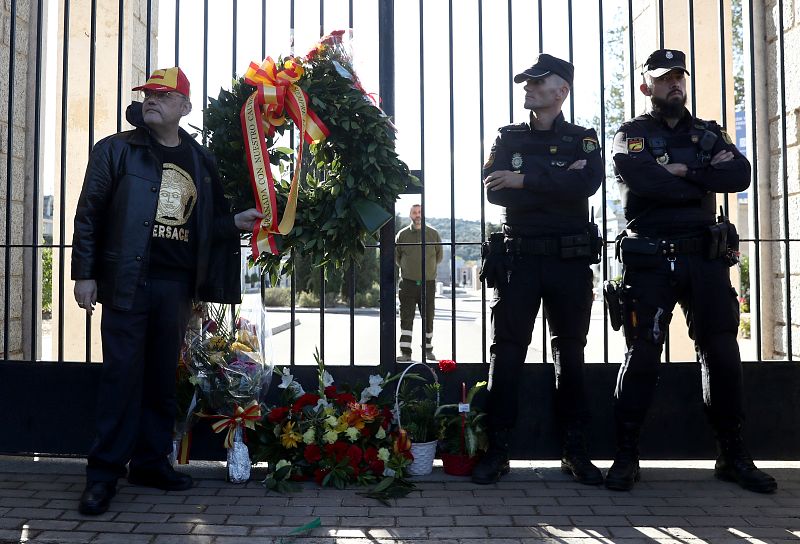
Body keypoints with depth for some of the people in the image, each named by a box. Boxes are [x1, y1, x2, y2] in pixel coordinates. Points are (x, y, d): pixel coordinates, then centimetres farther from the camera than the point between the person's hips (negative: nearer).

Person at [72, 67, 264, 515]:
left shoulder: (200, 159, 13)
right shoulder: (117, 150, 2)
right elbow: (90, 214, 0)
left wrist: (234, 223, 0)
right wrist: (85, 274, -5)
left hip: (177, 284, 4)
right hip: (127, 281, -4)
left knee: (163, 375, 10)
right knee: (123, 374, -4)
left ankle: (151, 461, 22)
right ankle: (105, 473, 5)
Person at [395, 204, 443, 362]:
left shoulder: (433, 234, 5)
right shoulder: (402, 234, 5)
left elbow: (439, 256, 14)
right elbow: (396, 256, 14)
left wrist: (428, 267, 10)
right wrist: (408, 269, 9)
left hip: (428, 283, 1)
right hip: (408, 282, 0)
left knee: (428, 318, 6)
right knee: (406, 318, -4)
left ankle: (428, 350, 19)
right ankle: (405, 352, -2)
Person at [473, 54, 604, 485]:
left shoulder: (582, 139, 9)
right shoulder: (508, 138, 12)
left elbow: (588, 183, -13)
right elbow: (494, 191, -6)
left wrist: (524, 181, -16)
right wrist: (559, 182, -10)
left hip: (570, 259, 0)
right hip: (519, 256, 0)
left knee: (571, 352, 6)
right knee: (506, 352, -1)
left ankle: (574, 450, 15)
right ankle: (497, 449, 5)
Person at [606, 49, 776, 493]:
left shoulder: (709, 134, 18)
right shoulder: (632, 135, 7)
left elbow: (741, 175, -1)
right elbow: (639, 178, -16)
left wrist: (684, 170, -9)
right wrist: (706, 178, -6)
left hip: (706, 258, 4)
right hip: (650, 261, -3)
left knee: (722, 354, 5)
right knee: (642, 355, -4)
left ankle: (733, 455, 16)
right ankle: (625, 456, 4)